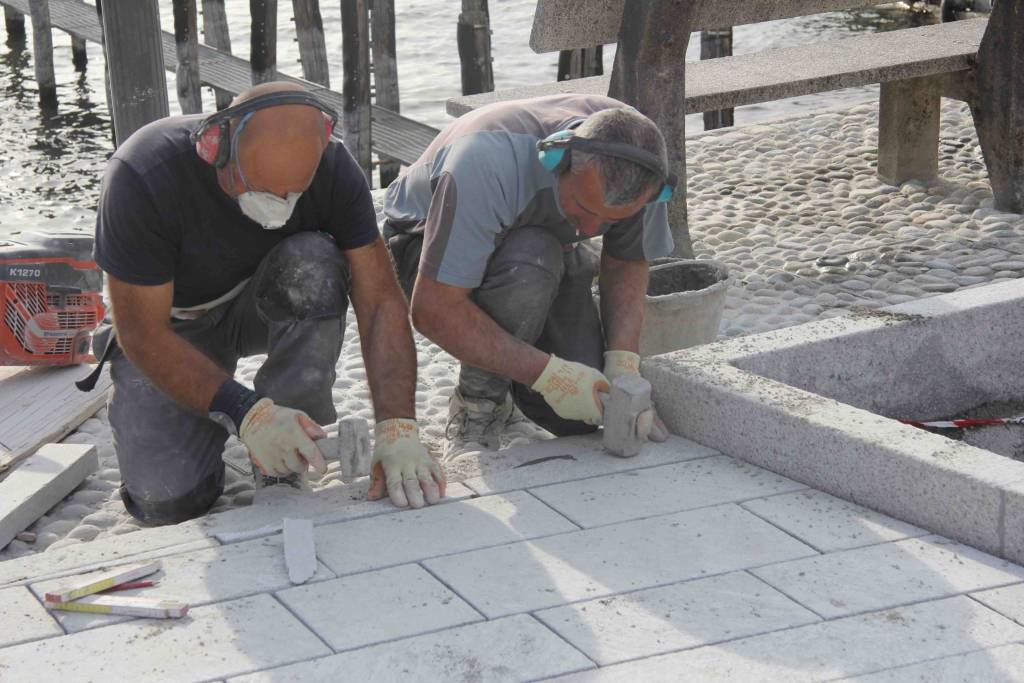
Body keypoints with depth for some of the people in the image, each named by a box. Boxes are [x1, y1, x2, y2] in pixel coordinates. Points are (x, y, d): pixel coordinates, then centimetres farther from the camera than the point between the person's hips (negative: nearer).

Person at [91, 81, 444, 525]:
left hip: (263, 306, 2)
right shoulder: (141, 177, -34)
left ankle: (283, 475, -18)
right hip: (172, 328, -2)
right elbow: (143, 334, -29)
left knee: (315, 269, -34)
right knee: (169, 502, -21)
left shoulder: (331, 167, -26)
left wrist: (397, 429, -38)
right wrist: (245, 413, -40)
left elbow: (381, 302, -25)